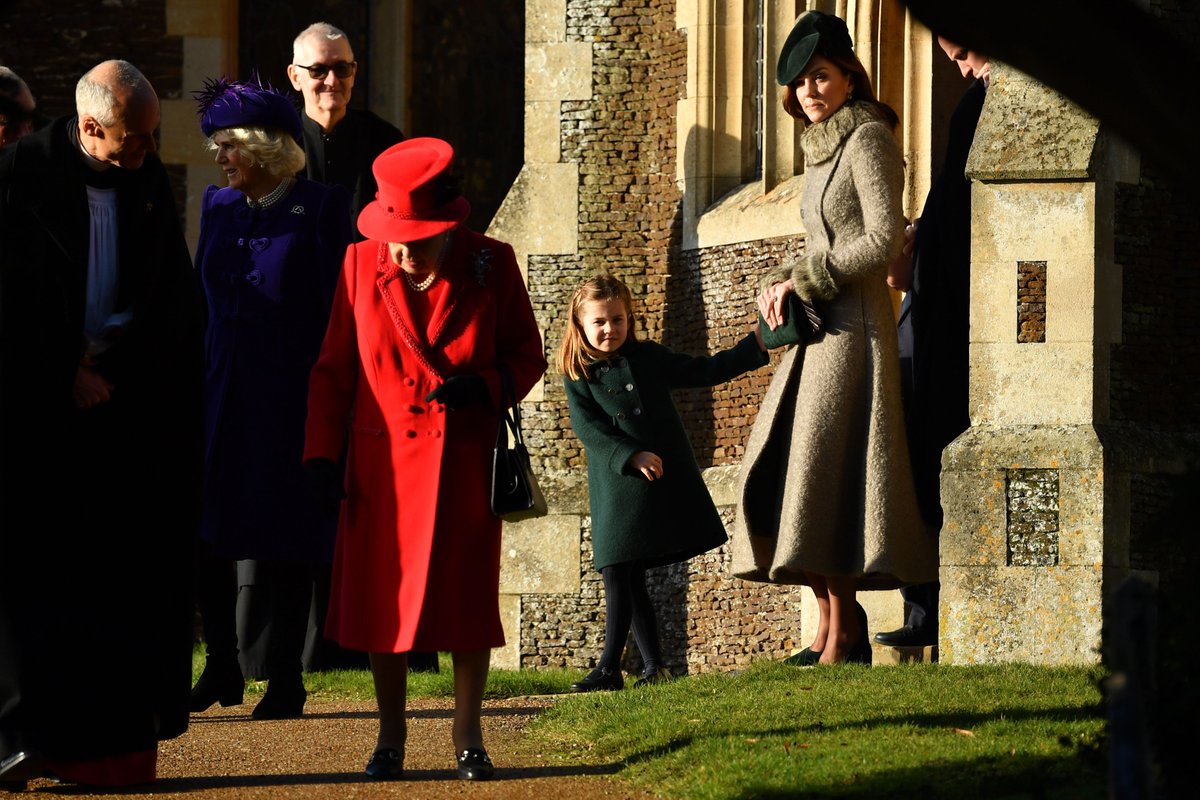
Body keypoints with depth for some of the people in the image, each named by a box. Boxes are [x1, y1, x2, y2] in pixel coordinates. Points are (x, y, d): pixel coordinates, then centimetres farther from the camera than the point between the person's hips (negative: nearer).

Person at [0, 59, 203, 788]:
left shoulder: (152, 184, 7)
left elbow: (172, 299, 8)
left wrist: (109, 361, -5)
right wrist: (63, 380, -9)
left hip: (129, 412, 4)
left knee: (126, 579, -2)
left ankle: (116, 740, -1)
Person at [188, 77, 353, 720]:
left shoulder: (321, 210, -6)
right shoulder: (218, 207, 10)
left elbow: (340, 309, -6)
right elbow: (199, 300, 14)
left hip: (289, 399, -5)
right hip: (219, 395, 5)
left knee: (284, 545, 2)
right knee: (204, 531, 1)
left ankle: (285, 681, 11)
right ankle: (221, 670, 14)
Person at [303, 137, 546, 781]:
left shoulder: (492, 265, -4)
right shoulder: (361, 263, -1)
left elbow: (528, 356, 4)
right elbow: (333, 367, 6)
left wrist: (483, 387, -16)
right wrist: (322, 453, 0)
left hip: (466, 462, -1)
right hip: (382, 463, 1)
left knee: (468, 600, 2)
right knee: (380, 600, 1)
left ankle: (468, 737, 14)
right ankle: (390, 739, 12)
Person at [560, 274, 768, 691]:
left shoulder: (650, 358, 9)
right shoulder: (579, 376, 2)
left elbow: (703, 371, 15)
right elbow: (588, 429, -8)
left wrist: (755, 345, 9)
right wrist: (631, 457, -20)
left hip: (666, 481, 0)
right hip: (616, 488, 0)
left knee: (624, 578, -4)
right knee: (621, 578, -2)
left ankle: (610, 667, -3)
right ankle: (653, 666, 5)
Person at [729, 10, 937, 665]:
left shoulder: (868, 138, -8)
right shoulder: (823, 149, 18)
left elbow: (884, 240, -17)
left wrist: (804, 281, -11)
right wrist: (778, 287, 3)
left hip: (854, 323, -10)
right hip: (818, 329, 10)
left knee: (822, 470, -11)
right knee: (783, 470, 6)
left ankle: (844, 637, -8)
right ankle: (829, 627, 9)